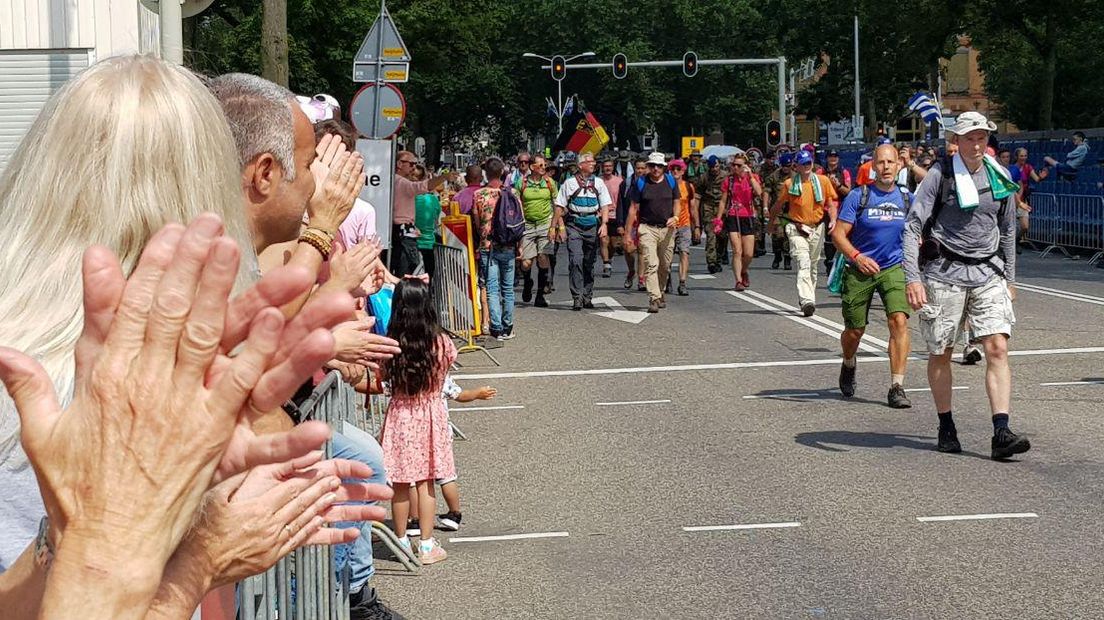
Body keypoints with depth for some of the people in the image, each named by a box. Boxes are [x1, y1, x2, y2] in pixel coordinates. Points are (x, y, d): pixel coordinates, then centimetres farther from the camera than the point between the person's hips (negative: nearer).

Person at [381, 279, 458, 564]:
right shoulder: (441, 343, -13)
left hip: (399, 416, 0)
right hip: (431, 415, 0)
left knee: (400, 485, 10)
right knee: (425, 482, 8)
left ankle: (402, 542, 22)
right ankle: (427, 545, 13)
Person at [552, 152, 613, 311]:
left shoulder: (598, 183, 10)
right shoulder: (570, 183, 2)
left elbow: (605, 205, 7)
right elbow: (560, 206, 3)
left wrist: (604, 224, -7)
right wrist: (558, 226, -2)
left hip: (592, 226, 3)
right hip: (574, 225, -3)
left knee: (589, 263, 9)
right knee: (576, 260, -14)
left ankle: (587, 297, 18)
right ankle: (577, 298, -13)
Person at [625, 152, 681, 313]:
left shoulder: (671, 181, 7)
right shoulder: (640, 183, 1)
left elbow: (677, 202, 14)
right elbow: (634, 208, 3)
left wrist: (675, 217, -9)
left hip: (667, 229, 3)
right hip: (647, 229, -3)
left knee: (664, 265, 12)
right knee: (651, 264, -13)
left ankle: (660, 293, 32)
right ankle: (654, 299, -18)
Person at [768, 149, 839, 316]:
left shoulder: (822, 181, 2)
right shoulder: (789, 184, -4)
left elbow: (830, 203, 5)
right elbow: (778, 205, 9)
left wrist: (833, 220, -11)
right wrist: (772, 223, 16)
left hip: (817, 228, 4)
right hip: (797, 228, -4)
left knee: (812, 265, 16)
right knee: (803, 264, -18)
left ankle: (806, 299, 33)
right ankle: (807, 301, -28)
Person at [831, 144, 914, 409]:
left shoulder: (907, 198, 4)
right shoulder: (858, 197, -7)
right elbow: (838, 233, -8)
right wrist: (857, 256, -21)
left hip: (894, 268, 2)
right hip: (859, 270, -1)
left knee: (899, 320, -19)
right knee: (855, 330, 8)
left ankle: (896, 387, -15)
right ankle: (848, 365, 44)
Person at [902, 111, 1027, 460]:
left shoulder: (1000, 177, 8)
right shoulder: (940, 175, -6)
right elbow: (912, 226, -9)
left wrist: (1010, 277, 19)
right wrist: (913, 278, -17)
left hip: (988, 273, 3)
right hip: (944, 273, -3)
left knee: (998, 347, -10)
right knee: (940, 352, 5)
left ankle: (1001, 434, -13)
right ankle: (946, 428, 21)